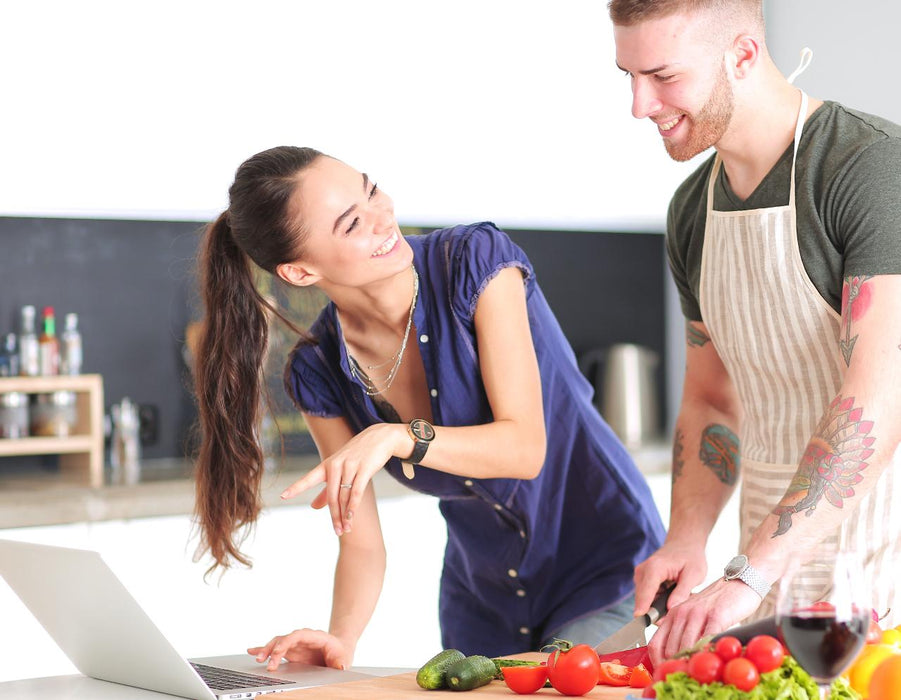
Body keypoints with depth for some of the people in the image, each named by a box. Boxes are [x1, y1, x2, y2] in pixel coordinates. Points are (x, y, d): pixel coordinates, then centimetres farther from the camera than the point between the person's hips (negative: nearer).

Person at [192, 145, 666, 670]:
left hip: (607, 569, -4)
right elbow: (362, 543, -5)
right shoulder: (318, 373, -8)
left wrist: (398, 436, -36)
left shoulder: (476, 259, -18)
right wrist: (341, 639, -23)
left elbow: (525, 447, -22)